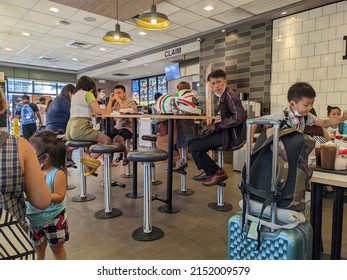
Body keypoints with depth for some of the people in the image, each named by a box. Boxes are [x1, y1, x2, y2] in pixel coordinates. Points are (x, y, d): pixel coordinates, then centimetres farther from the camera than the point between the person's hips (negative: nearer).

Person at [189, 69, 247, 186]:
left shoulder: (230, 95, -16)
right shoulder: (223, 96, 12)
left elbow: (239, 117, -25)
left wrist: (217, 125, -18)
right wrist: (214, 125, -3)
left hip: (230, 135, -10)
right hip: (224, 132, 10)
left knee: (194, 148, -13)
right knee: (193, 141, 16)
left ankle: (218, 172, 1)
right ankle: (208, 171, 23)